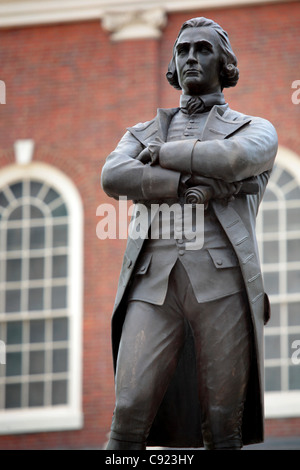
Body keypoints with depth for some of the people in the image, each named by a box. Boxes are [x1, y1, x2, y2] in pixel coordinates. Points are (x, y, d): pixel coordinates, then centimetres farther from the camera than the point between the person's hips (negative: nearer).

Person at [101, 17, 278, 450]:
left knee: (223, 431, -6)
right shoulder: (143, 135, 26)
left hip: (222, 281, -2)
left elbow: (236, 158, -8)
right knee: (129, 419, -13)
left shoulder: (257, 131, 18)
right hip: (154, 284, 2)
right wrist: (196, 183, -9)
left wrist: (165, 154, 5)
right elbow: (114, 178, 2)